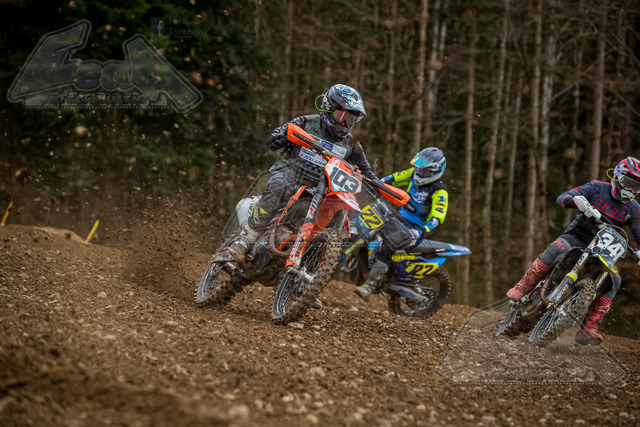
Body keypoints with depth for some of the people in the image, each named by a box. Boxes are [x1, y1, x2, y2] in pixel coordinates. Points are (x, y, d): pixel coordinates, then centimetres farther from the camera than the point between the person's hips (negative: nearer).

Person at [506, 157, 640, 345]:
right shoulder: (597, 188, -4)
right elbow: (562, 198, -12)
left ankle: (589, 329, -24)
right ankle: (521, 288, -26)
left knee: (614, 280, -24)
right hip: (575, 237, -3)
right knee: (557, 248, -38)